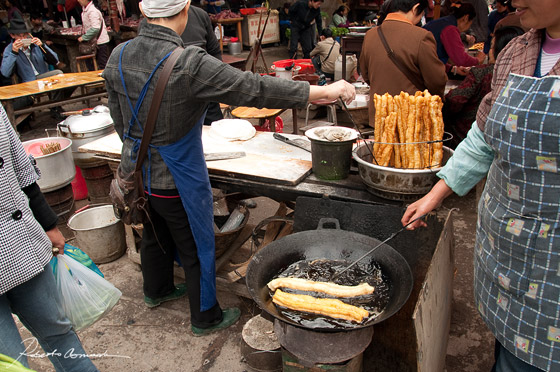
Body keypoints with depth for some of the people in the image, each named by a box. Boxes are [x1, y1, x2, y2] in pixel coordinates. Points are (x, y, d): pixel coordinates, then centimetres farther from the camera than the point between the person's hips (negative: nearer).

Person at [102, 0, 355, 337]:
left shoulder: (118, 57, -6)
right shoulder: (189, 65, -28)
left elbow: (119, 118, 6)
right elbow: (254, 89, -29)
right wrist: (325, 91, -23)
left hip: (136, 169, 7)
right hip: (176, 179, -7)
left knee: (154, 233, 28)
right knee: (198, 248, 12)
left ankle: (157, 290, 53)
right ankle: (206, 317, 32)